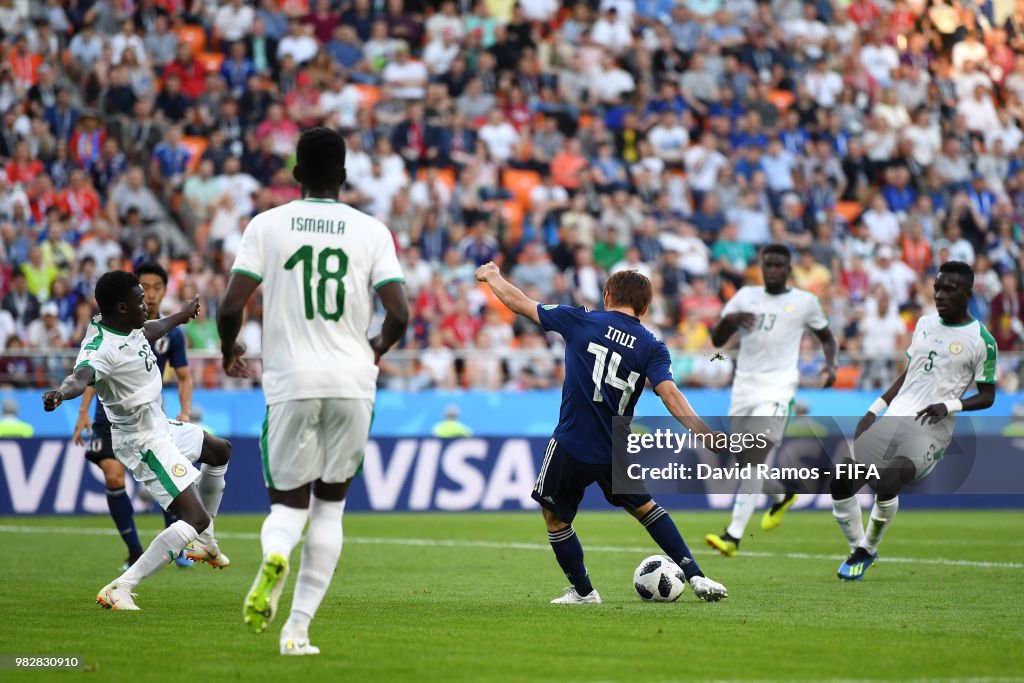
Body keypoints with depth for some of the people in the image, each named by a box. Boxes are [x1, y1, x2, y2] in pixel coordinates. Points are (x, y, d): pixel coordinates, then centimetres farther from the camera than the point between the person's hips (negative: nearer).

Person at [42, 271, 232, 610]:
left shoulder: (128, 325, -3)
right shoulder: (102, 347, -32)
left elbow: (149, 331, 21)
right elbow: (82, 375, -53)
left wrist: (181, 315, 42)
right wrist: (62, 392, -77)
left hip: (161, 425, 11)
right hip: (144, 442, -11)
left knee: (219, 451, 35)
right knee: (195, 517, -19)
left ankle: (203, 541, 51)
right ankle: (120, 589, -22)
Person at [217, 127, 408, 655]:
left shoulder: (266, 226, 2)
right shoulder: (372, 231, 4)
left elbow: (230, 307, -5)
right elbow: (398, 315, -4)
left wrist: (229, 350, 16)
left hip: (291, 382, -1)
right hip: (353, 383, 1)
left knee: (288, 501, 12)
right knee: (330, 503, 13)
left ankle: (275, 554, -24)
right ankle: (297, 627, 5)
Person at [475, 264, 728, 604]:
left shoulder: (581, 321, -2)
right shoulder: (652, 346, 0)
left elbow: (517, 301, 6)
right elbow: (670, 394, -15)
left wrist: (492, 276, 25)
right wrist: (707, 435, -19)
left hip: (571, 446, -3)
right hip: (617, 451, 3)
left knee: (555, 515, 17)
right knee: (643, 506, 23)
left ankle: (582, 591, 23)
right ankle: (695, 575, 18)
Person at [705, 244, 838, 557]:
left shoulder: (805, 302, 5)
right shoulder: (745, 296, 11)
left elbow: (826, 337, 18)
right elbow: (717, 340, 9)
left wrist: (830, 364, -3)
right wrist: (728, 320, -13)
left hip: (777, 390, -5)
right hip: (744, 388, 5)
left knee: (755, 461, -18)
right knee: (746, 465, 12)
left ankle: (733, 536, -23)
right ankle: (782, 496, 44)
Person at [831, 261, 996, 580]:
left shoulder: (981, 341, -3)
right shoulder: (924, 324, 15)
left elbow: (987, 396, 0)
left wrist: (949, 405, -16)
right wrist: (874, 410, 16)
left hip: (930, 431, -6)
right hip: (893, 419, 6)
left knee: (886, 482, -29)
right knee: (841, 482, -9)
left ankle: (870, 549, -3)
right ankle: (857, 549, 12)